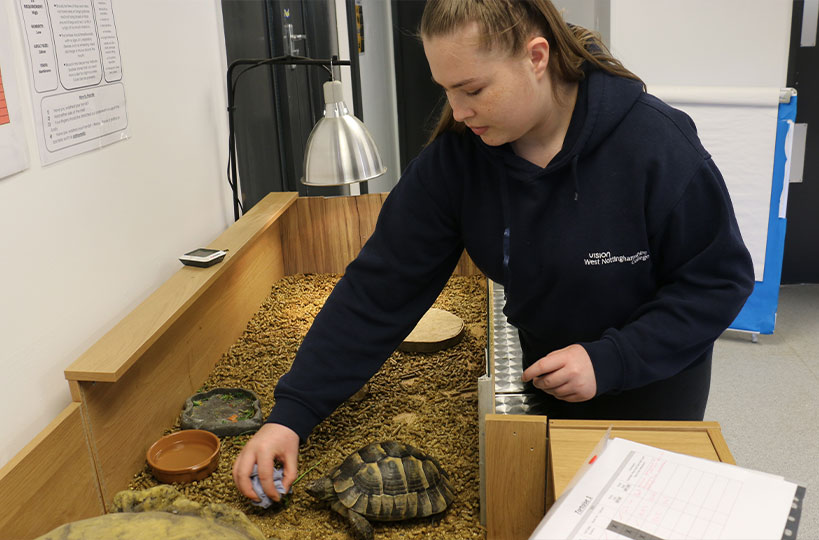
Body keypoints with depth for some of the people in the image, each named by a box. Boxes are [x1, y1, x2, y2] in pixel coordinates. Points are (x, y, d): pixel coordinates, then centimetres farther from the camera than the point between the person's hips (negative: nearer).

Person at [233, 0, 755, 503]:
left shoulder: (657, 145, -28)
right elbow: (381, 287, -20)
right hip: (539, 374, 3)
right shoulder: (455, 155, -19)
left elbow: (721, 278, -18)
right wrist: (292, 412, -24)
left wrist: (610, 361, -30)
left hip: (654, 383, -2)